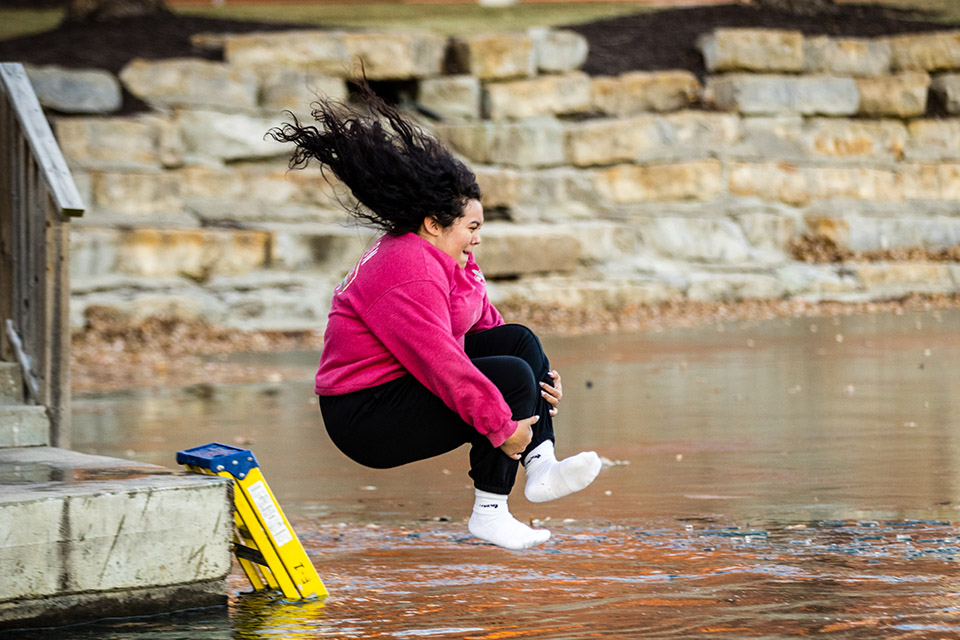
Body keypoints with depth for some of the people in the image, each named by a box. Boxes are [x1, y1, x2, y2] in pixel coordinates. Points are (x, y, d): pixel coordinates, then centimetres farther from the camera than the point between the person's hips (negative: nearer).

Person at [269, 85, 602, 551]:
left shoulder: (449, 260, 11)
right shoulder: (410, 276, -24)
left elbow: (484, 322, 19)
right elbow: (441, 363, -30)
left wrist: (543, 374, 7)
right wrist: (501, 424, -27)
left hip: (411, 383, 11)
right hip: (365, 417, -11)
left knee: (519, 340, 5)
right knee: (512, 376, -21)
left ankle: (541, 468, -5)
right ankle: (488, 512, -14)